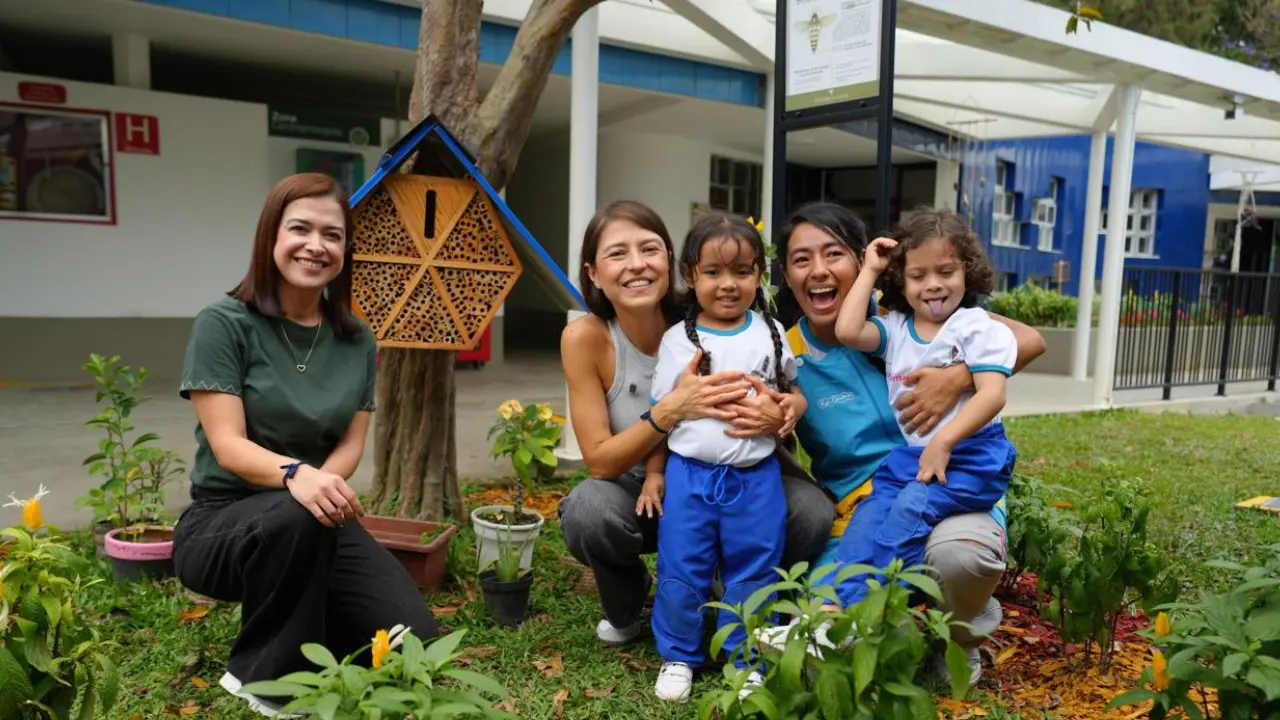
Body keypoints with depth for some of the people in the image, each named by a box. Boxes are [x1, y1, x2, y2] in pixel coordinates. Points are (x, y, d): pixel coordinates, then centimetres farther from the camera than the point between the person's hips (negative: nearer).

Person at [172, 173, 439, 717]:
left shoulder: (356, 341, 2)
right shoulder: (224, 324, -11)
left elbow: (352, 441, 1)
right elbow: (228, 445, -18)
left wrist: (326, 482, -23)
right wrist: (295, 474, -40)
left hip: (316, 523, 4)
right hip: (222, 520, -3)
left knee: (415, 643, -13)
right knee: (297, 517, -40)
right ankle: (265, 676, -13)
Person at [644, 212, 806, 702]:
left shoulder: (770, 333, 1)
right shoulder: (677, 340, -1)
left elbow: (792, 389, 13)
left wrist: (793, 406, -10)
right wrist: (654, 473, 3)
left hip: (755, 477, 1)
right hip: (689, 475, 0)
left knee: (752, 573, 11)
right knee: (681, 572, 8)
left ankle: (747, 658, 30)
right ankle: (678, 655, 28)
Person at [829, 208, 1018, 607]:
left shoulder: (979, 328, -3)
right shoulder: (895, 328, 12)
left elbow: (992, 395, -13)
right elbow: (847, 332, -6)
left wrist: (942, 443, -23)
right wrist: (869, 271, 3)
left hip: (970, 455, -5)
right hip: (908, 453, 5)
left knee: (909, 509, -28)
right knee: (868, 515, -17)